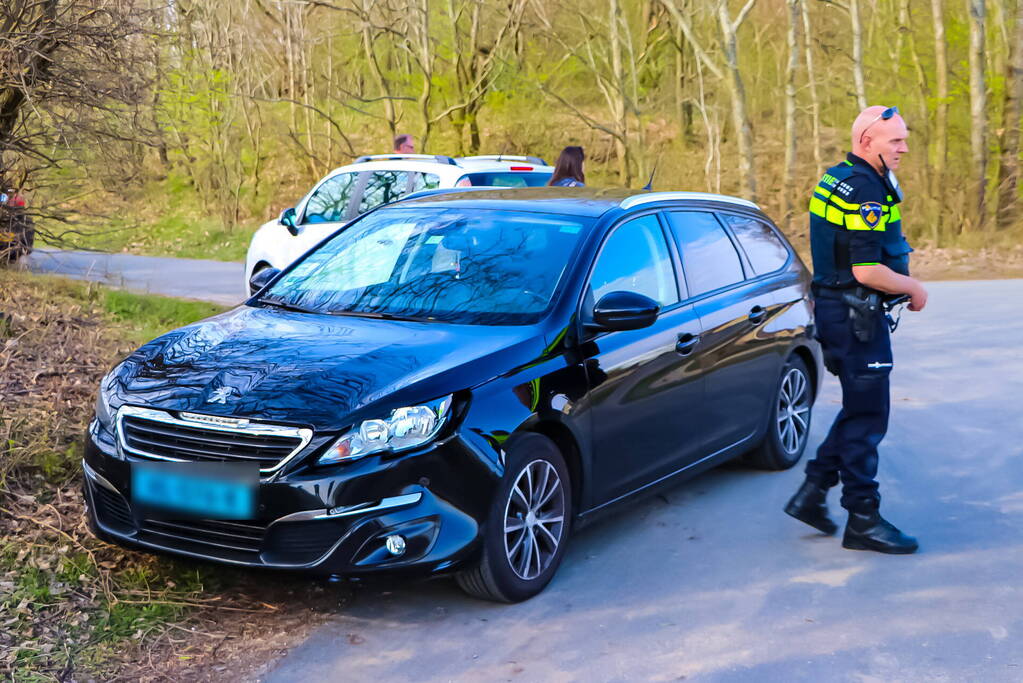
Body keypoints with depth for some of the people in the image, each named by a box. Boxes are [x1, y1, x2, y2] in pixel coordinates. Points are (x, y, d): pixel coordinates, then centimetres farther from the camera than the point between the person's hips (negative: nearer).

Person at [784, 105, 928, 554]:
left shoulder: (837, 180, 14)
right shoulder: (866, 191, -19)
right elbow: (868, 271, -24)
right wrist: (914, 289, -8)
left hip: (835, 307, 10)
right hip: (855, 314, -10)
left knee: (860, 409, 19)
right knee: (867, 417, -2)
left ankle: (812, 492, 21)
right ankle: (863, 521, 7)